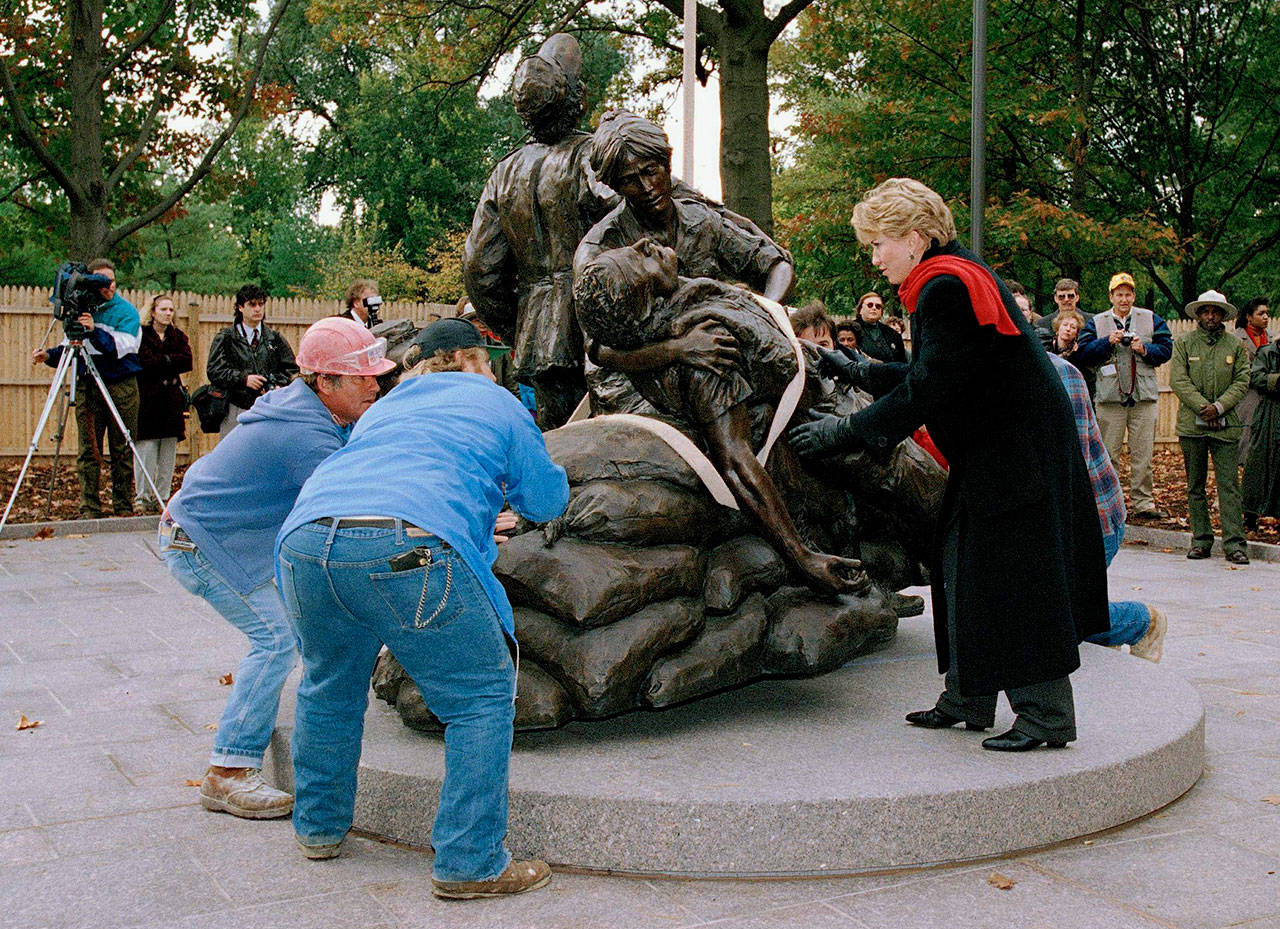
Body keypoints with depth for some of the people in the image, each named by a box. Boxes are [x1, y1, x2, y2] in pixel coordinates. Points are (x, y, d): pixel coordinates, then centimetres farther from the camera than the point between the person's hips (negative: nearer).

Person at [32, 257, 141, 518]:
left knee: (122, 451, 1)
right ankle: (89, 509, 5)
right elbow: (69, 348, 16)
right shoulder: (80, 309, 10)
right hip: (87, 386, 3)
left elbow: (120, 347, -17)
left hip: (121, 386, -3)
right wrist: (50, 355, -3)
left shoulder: (125, 310, -2)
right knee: (88, 450, 1)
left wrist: (95, 331, -31)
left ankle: (124, 507, 10)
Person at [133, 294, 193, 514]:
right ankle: (142, 497, 0)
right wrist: (172, 362, -7)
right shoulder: (142, 335, 2)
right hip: (147, 399, -4)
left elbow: (187, 361, 0)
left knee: (168, 453, 3)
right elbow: (146, 362, -13)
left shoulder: (178, 336, 16)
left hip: (172, 400, 4)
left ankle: (162, 497, 9)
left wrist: (164, 360, -8)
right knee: (146, 450, -7)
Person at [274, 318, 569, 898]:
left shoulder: (385, 408, 36)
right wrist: (502, 481, 46)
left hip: (305, 540, 6)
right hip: (408, 546, -6)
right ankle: (469, 863, 8)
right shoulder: (496, 404, 21)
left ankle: (318, 827, 43)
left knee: (329, 687, 29)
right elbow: (546, 501, 23)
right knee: (481, 696, 8)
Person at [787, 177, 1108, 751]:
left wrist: (846, 432, -17)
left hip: (1018, 453, -10)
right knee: (962, 569, 11)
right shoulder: (947, 281, 13)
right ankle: (968, 700, 20)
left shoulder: (948, 286, -19)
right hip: (989, 453, 10)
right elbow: (929, 378, 17)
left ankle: (1046, 714, 4)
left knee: (1012, 579, -5)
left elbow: (927, 389, -22)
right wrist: (860, 372, 17)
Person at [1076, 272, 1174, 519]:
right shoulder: (1096, 323, 8)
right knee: (1108, 454, 2)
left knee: (1143, 454, 3)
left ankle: (1144, 503, 10)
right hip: (1109, 397, -1)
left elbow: (1166, 349, 6)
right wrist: (1108, 342, -14)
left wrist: (1145, 349, -11)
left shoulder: (1151, 320, 11)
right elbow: (1083, 353, -2)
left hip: (1143, 397, 1)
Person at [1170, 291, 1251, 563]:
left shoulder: (1235, 345, 9)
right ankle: (1201, 540, 13)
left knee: (1229, 484, -5)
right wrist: (1203, 407, -11)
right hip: (1192, 425, 0)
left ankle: (1234, 543, -4)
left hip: (1226, 425, 0)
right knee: (1195, 485, 6)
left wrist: (1219, 406, -11)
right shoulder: (1184, 342, 5)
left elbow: (1242, 381, 4)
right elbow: (1178, 379, -3)